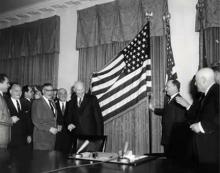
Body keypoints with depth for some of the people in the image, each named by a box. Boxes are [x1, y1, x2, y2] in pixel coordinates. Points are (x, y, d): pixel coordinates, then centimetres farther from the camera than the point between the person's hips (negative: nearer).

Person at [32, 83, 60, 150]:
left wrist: (56, 128, 7)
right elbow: (36, 121, -14)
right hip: (41, 138, -6)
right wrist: (49, 128, -18)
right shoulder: (37, 102, -6)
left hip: (52, 137, 6)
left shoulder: (52, 103, 17)